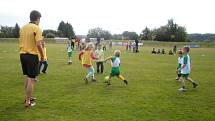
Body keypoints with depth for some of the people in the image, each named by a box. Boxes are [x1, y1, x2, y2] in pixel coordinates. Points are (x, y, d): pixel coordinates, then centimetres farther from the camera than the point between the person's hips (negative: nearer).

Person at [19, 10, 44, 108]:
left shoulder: (23, 28, 10)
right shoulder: (37, 28, -12)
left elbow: (21, 42, 15)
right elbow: (38, 44, -19)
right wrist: (42, 56, -8)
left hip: (23, 54, 8)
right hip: (32, 55, -8)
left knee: (28, 77, 21)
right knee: (31, 79, 0)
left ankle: (27, 97, 32)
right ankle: (28, 102, 5)